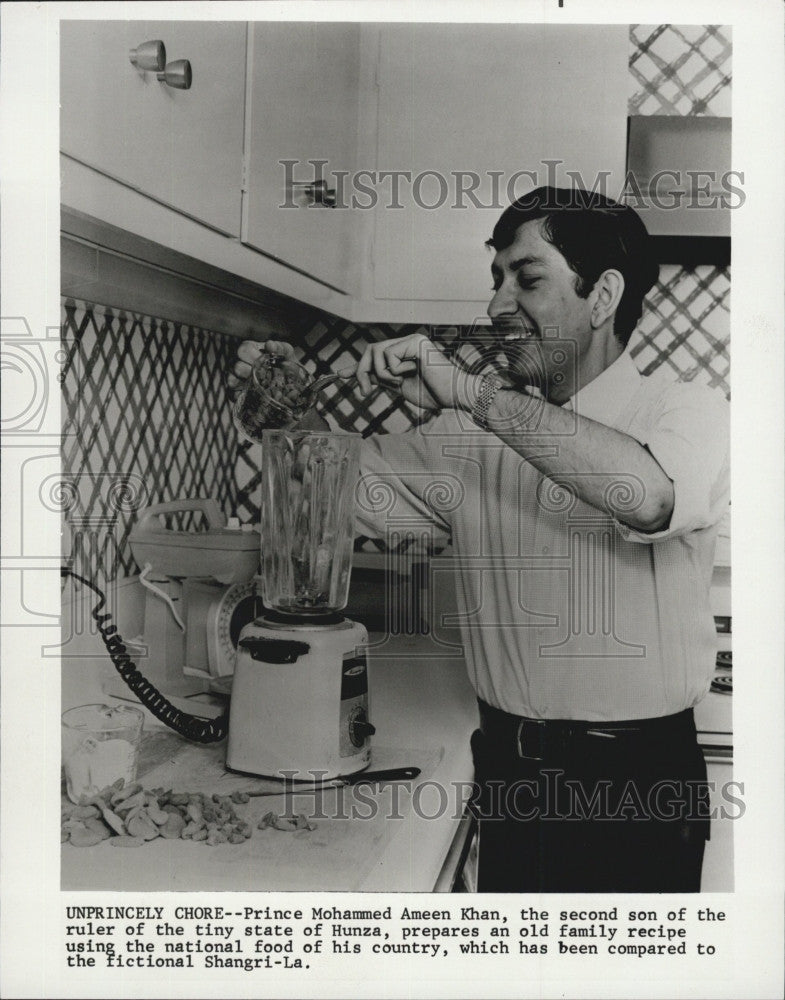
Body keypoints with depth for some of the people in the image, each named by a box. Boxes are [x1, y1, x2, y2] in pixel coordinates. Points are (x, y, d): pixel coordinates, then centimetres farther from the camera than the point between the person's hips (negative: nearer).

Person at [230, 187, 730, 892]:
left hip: (637, 787, -4)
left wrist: (471, 391, -30)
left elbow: (651, 495, -32)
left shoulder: (689, 412, -9)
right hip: (507, 774, 4)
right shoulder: (475, 429, 4)